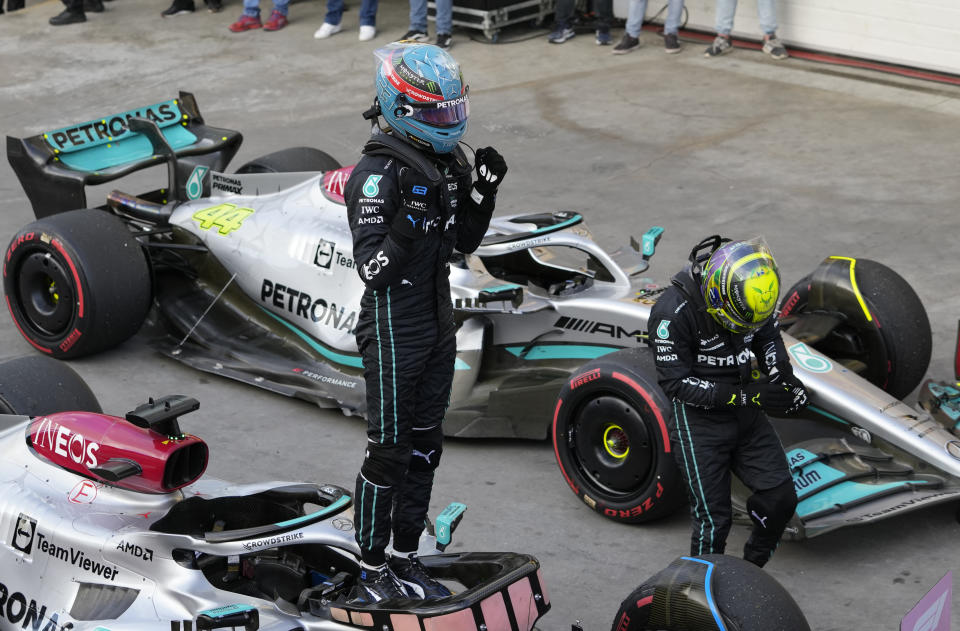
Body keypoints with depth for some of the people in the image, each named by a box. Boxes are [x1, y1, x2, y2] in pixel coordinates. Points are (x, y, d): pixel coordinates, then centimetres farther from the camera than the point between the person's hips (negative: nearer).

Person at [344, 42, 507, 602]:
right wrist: (406, 224, -38)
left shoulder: (449, 161, 6)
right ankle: (372, 576, 11)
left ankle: (406, 561, 27)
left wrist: (485, 190, 1)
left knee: (425, 446, 15)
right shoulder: (379, 173, -20)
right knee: (390, 451, 0)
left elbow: (465, 241, 16)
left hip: (438, 324, 8)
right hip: (393, 330, -8)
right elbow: (372, 268, -23)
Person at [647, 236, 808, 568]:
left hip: (745, 415, 5)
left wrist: (783, 376, -9)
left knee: (780, 497, -4)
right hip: (699, 420, -5)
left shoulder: (750, 289, -8)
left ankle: (751, 570, 19)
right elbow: (676, 383, -21)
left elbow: (767, 336, 11)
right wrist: (743, 395, -27)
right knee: (713, 521, -4)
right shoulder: (673, 312, -26)